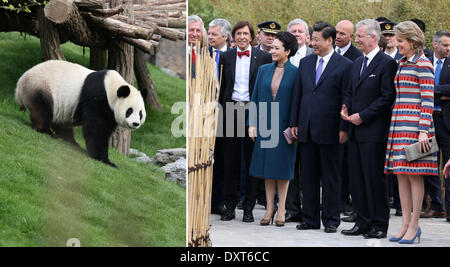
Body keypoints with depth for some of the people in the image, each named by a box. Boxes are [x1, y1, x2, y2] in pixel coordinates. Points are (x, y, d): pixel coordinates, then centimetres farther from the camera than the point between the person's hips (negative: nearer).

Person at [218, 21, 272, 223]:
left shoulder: (263, 57, 2)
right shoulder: (226, 57, 9)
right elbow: (222, 87, 11)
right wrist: (221, 112, 5)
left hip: (253, 112, -2)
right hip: (231, 111, 2)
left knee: (252, 160, 2)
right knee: (230, 160, 5)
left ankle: (249, 208, 8)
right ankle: (229, 206, 12)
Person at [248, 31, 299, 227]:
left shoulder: (295, 73, -5)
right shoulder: (264, 70, 7)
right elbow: (255, 99, 9)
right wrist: (252, 124, 2)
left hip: (285, 127, -4)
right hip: (265, 126, 4)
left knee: (282, 166, 3)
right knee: (267, 168, 7)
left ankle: (281, 209, 10)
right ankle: (269, 208, 14)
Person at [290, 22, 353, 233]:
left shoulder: (344, 65, -4)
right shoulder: (305, 63, 12)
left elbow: (346, 99, -6)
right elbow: (297, 95, 14)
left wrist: (344, 128, -11)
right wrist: (294, 123, 8)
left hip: (329, 130, -5)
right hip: (306, 129, 5)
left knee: (331, 177, 2)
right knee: (308, 176, 8)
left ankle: (331, 220, 9)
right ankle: (310, 219, 15)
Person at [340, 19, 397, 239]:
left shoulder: (386, 63, -9)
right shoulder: (357, 63, 17)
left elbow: (387, 97, -14)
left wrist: (362, 116, -15)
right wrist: (345, 108, 3)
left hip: (374, 132, -8)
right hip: (355, 130, 8)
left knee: (374, 178, -4)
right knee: (356, 178, 9)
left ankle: (379, 225, 2)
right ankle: (363, 222, 16)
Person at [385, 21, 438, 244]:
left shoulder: (423, 64, -8)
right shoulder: (402, 64, 16)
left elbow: (428, 100, -12)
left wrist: (423, 131, -18)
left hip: (415, 125, -8)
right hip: (398, 125, 8)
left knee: (414, 175, -6)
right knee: (401, 174, 7)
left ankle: (414, 225, -3)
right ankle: (405, 224, 10)